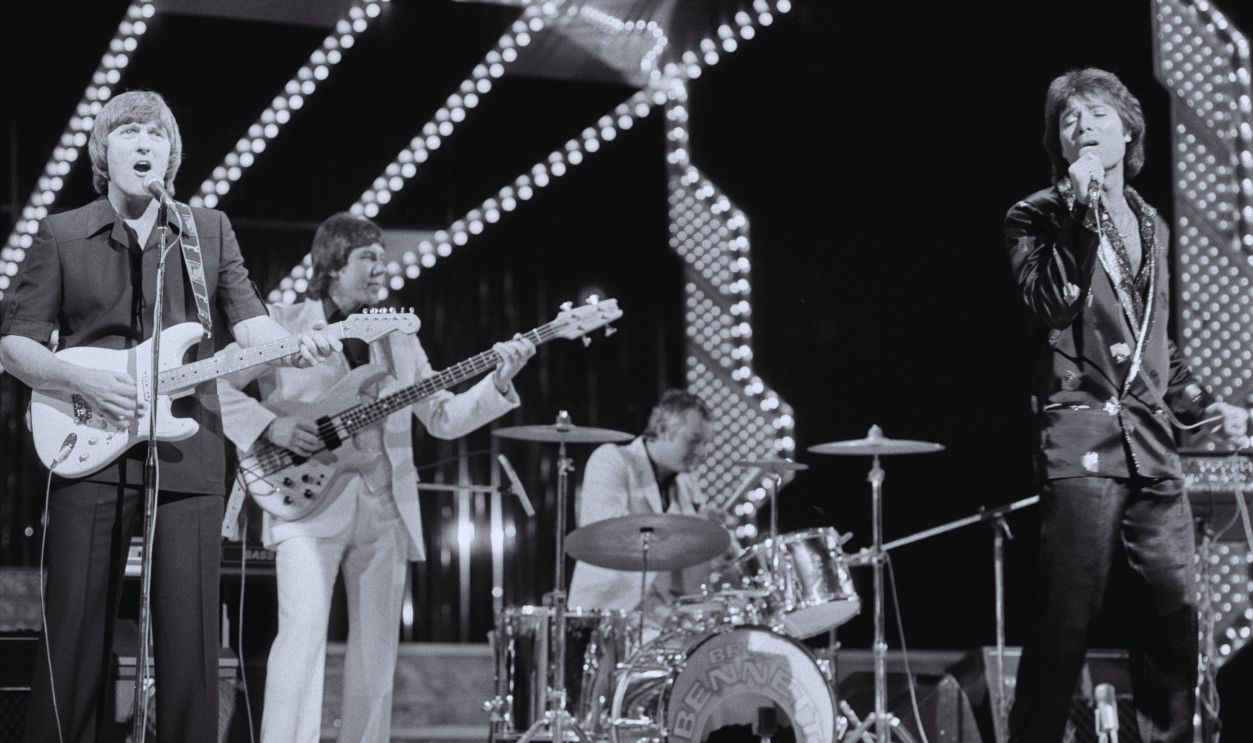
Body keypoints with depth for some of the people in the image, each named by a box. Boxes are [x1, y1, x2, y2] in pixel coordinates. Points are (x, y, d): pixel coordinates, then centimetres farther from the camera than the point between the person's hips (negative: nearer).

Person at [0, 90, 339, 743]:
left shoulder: (210, 230, 14)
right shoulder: (61, 236, 9)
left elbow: (249, 321, 5)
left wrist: (293, 346, -17)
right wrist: (83, 381, -11)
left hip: (187, 450, 1)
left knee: (190, 635, -2)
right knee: (75, 633, -2)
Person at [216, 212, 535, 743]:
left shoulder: (398, 338, 16)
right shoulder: (281, 326, 2)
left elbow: (443, 417, 11)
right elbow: (215, 384, -2)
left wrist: (500, 382, -3)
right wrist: (269, 426, -14)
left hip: (384, 509, 5)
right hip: (309, 503, -5)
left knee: (376, 650, 7)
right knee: (304, 630, -20)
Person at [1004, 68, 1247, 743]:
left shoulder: (1149, 225, 20)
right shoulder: (1036, 218, 2)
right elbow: (1051, 305, -16)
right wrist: (1080, 210, -17)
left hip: (1152, 446, 6)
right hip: (1082, 442, -6)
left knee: (1174, 615, 5)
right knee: (1066, 623, -9)